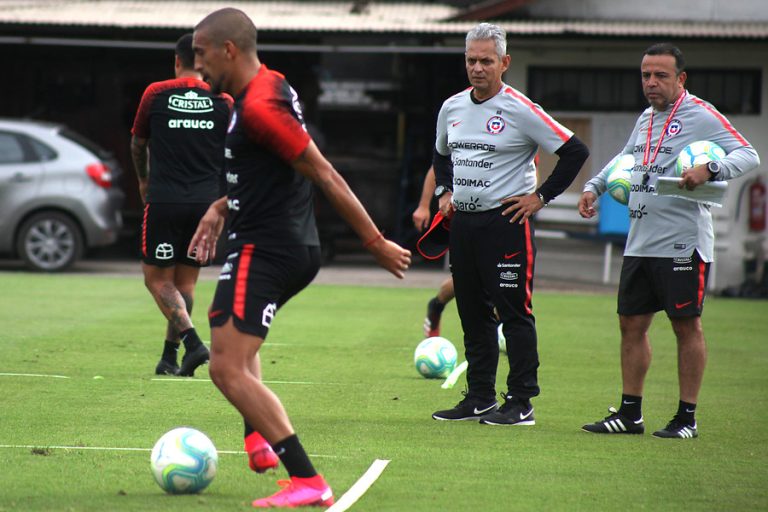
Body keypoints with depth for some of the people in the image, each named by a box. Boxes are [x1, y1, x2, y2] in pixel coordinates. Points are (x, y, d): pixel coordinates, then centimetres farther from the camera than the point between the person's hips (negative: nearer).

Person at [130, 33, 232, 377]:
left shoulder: (156, 94, 0)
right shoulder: (223, 101, 3)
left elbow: (138, 144, 13)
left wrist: (143, 179, 31)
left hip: (164, 201, -3)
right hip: (207, 202, 3)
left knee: (158, 279, 5)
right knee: (185, 282, 14)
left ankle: (193, 342, -15)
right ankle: (169, 358, 14)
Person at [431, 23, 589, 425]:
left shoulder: (520, 111, -11)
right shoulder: (452, 108, 10)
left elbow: (575, 151, -11)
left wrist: (540, 197, -10)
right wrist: (444, 192, 15)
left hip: (506, 222, -7)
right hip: (462, 222, 7)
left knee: (514, 313, -6)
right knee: (473, 314, 11)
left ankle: (521, 403, -3)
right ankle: (479, 398, 19)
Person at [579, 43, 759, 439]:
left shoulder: (701, 116, -7)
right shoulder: (645, 119, 16)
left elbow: (748, 156, -14)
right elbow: (625, 160, 35)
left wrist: (709, 170, -30)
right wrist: (594, 187, 23)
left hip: (683, 242, -8)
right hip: (639, 242, 8)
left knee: (686, 325, -1)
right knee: (631, 323, 8)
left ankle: (687, 417, 5)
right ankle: (630, 413, 16)